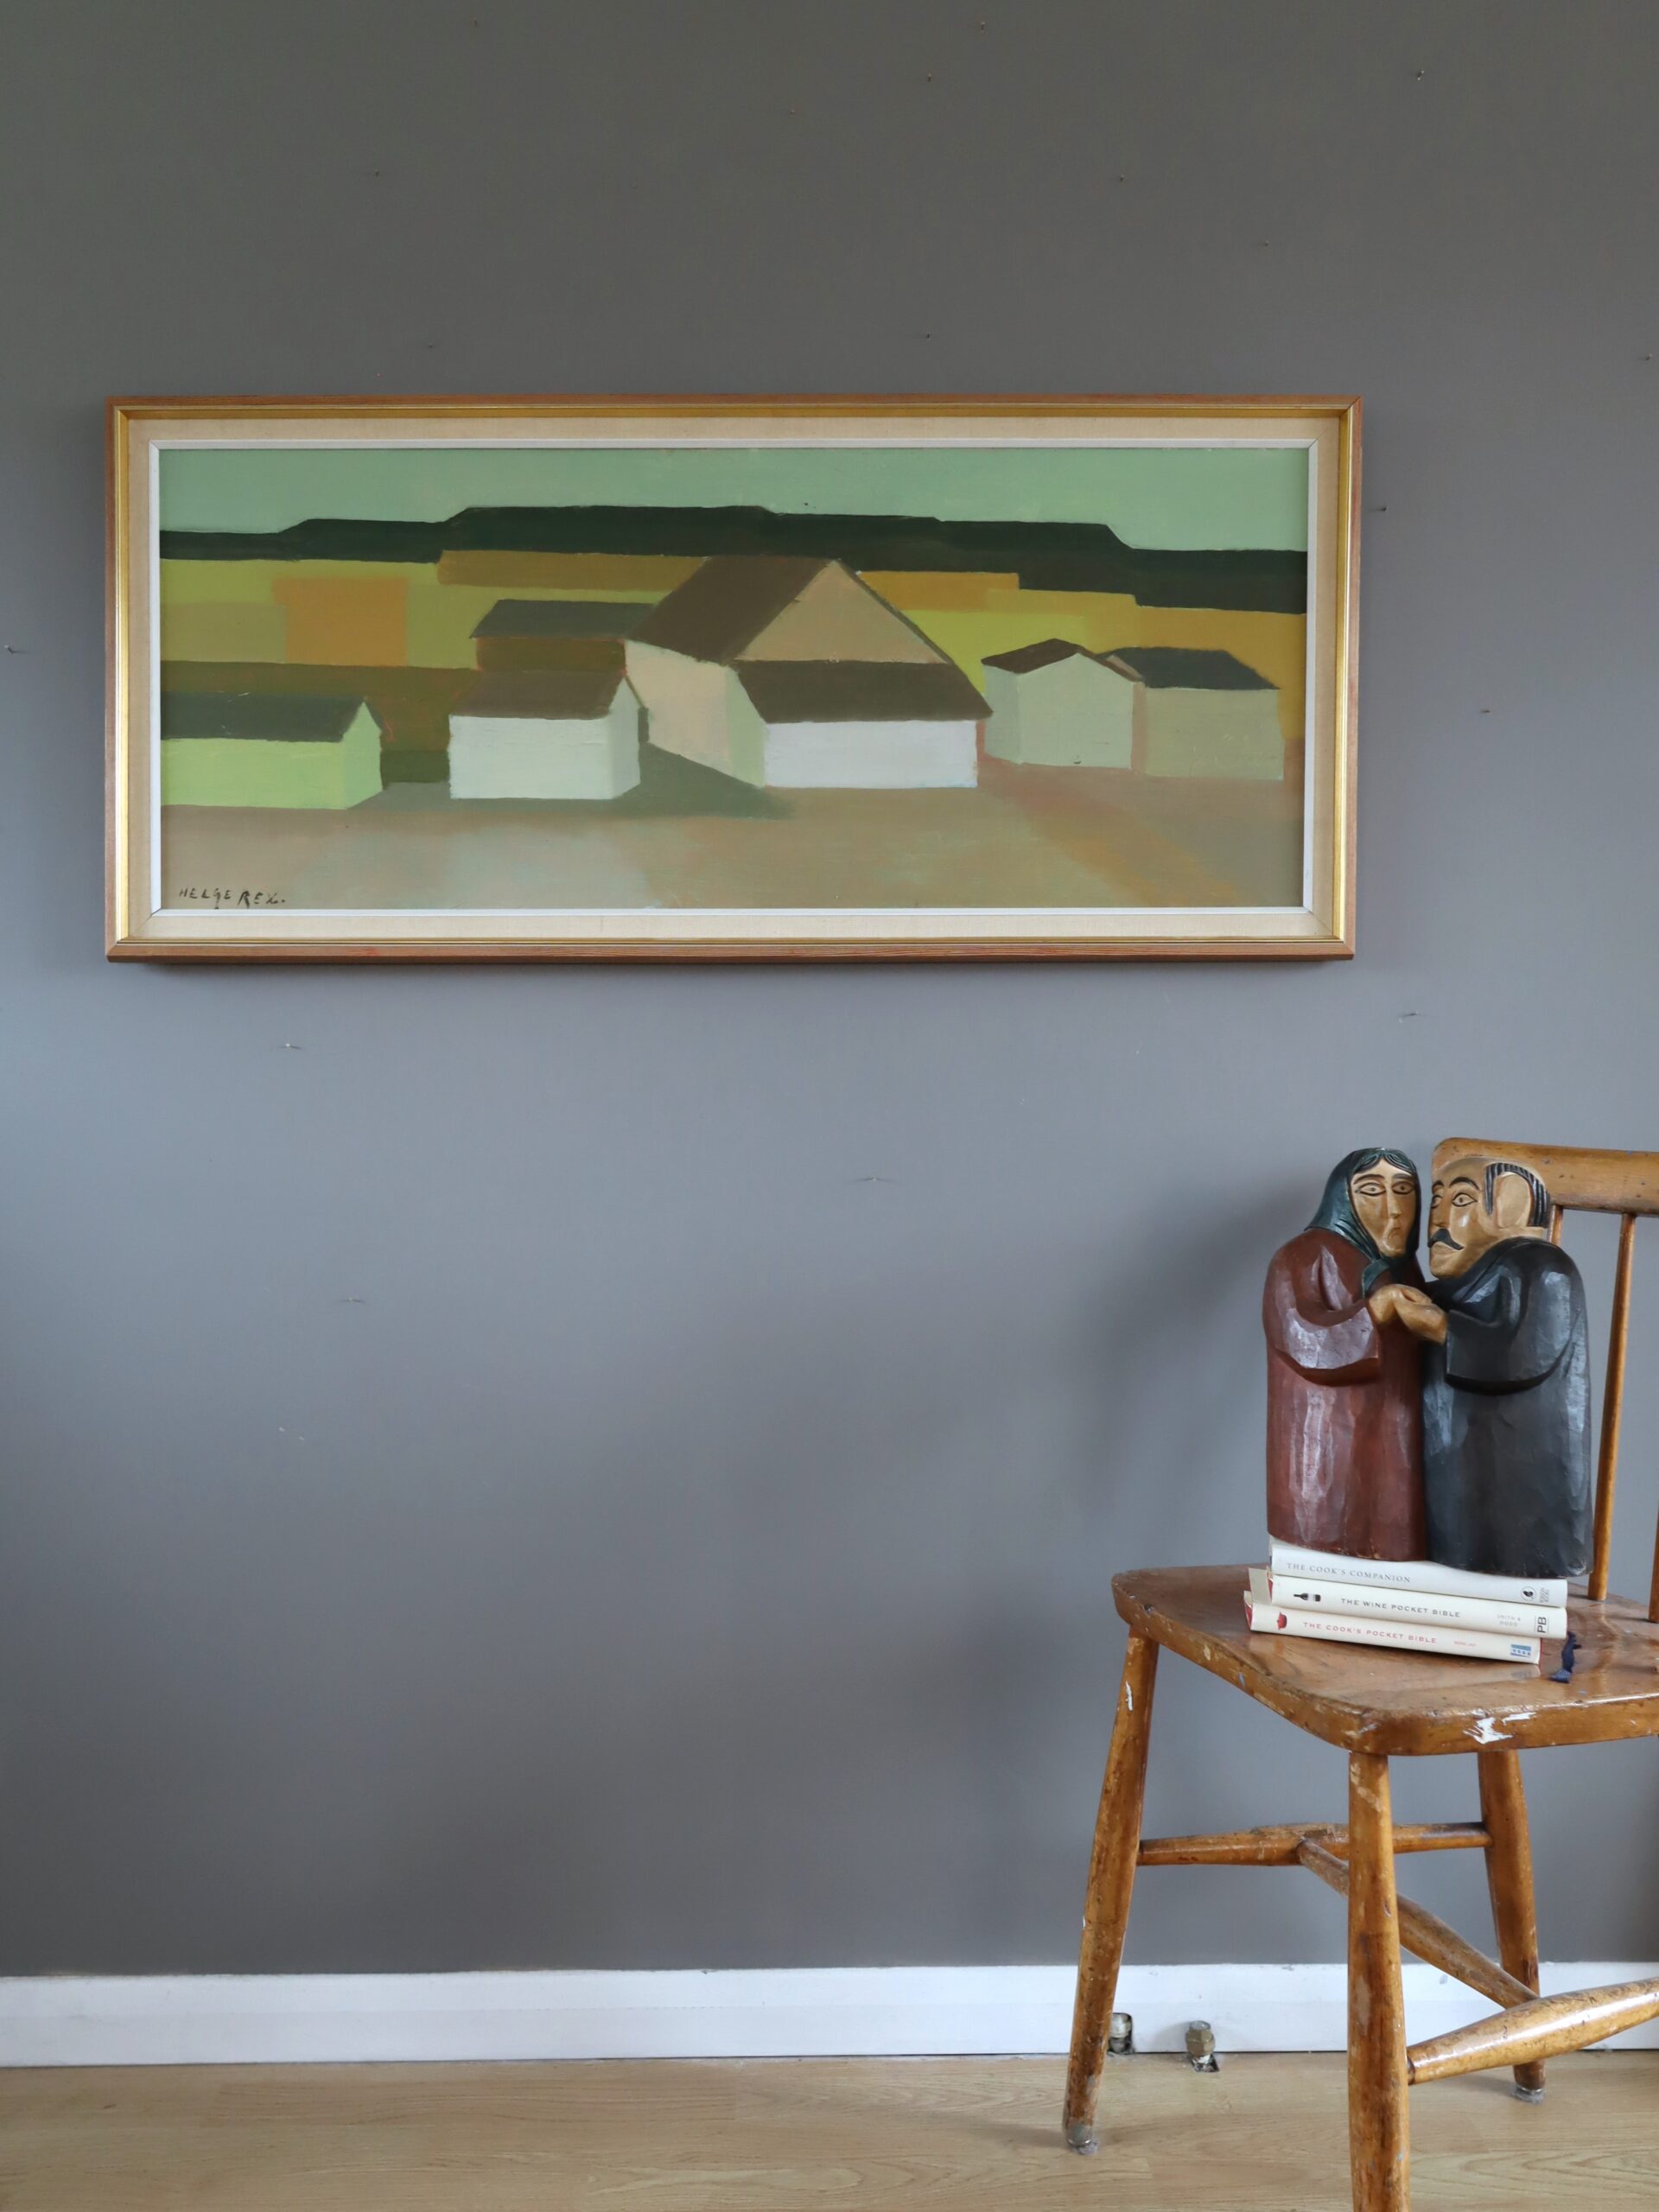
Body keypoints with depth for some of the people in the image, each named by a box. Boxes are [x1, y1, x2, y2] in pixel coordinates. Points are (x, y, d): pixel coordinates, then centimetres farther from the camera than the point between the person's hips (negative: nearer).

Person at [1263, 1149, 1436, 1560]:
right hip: (1331, 1457, -7)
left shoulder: (1400, 1269, 16)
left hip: (1392, 1455, 7)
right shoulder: (1304, 1259, -5)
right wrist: (1381, 1304, -31)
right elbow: (1305, 1341, -21)